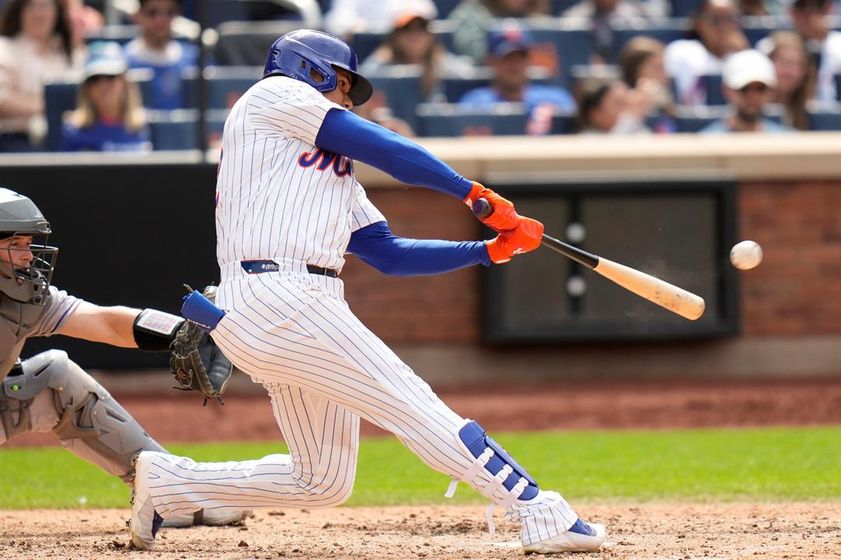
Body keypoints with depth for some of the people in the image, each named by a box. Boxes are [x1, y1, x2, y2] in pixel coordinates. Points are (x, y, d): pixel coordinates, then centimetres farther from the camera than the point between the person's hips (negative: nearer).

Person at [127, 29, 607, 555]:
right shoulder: (275, 94, 7)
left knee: (323, 482, 10)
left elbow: (392, 254, 24)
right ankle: (539, 512, -18)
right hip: (277, 298, -10)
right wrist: (474, 193, 7)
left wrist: (492, 249, 16)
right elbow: (388, 151, 1)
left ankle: (168, 482, 18)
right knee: (410, 401, -14)